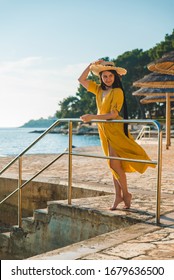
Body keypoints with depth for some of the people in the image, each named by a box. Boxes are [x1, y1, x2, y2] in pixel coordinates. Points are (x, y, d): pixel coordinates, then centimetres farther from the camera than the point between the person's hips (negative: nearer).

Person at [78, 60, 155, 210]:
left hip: (115, 130, -7)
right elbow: (81, 80, 17)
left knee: (114, 163, -10)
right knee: (114, 164, 9)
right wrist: (91, 65, 6)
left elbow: (113, 114, -21)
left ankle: (126, 194, 7)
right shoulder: (99, 89, 9)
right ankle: (118, 195, 15)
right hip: (104, 131, 7)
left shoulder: (117, 92, -12)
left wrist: (92, 117, -26)